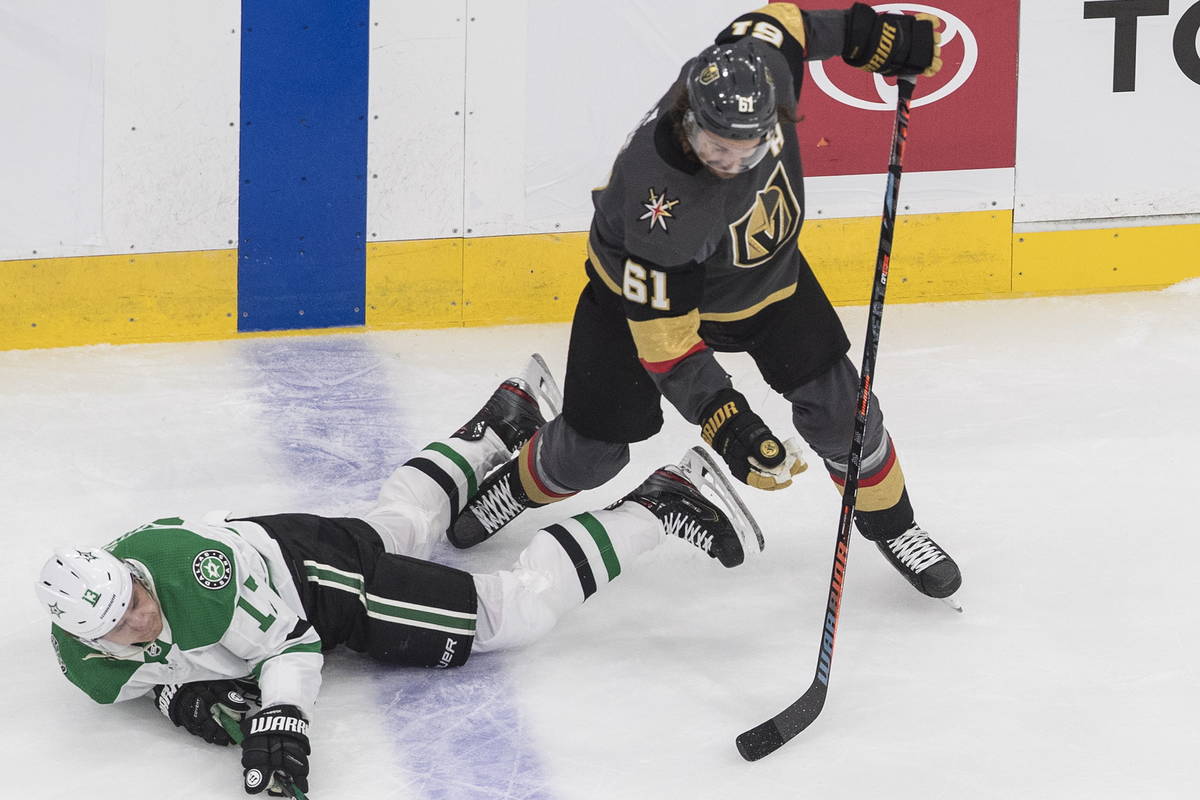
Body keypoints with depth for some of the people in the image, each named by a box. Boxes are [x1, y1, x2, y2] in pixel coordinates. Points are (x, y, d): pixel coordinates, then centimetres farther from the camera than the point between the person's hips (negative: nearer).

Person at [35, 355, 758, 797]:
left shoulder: (190, 568, -41)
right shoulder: (83, 663, -23)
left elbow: (290, 638, -33)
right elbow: (130, 672, -1)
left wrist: (280, 716, -49)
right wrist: (175, 691, -22)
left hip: (308, 560, -6)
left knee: (515, 611, -5)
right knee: (402, 518, 33)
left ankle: (664, 504, 8)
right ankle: (504, 421, 56)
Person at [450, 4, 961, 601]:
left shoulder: (759, 65, -32)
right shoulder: (661, 202, -44)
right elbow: (663, 337, -37)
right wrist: (719, 416, -43)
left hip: (767, 273, 5)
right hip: (645, 284, -4)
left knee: (834, 403, -2)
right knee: (592, 448, 2)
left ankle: (889, 523, 23)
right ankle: (523, 485, 37)